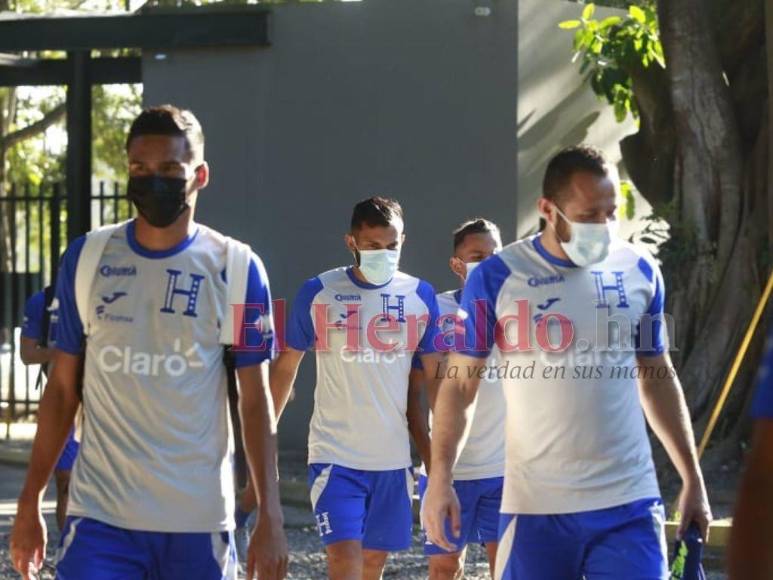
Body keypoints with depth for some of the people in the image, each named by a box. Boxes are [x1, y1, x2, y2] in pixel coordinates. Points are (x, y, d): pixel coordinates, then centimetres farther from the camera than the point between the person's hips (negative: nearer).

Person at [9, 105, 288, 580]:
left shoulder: (235, 269, -1)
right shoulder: (87, 259, 4)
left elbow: (256, 401, 1)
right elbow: (62, 387, 9)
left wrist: (271, 517, -6)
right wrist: (30, 503, 6)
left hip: (200, 518, -1)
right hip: (100, 517, 1)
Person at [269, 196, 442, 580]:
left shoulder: (420, 296, 3)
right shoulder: (318, 292, -3)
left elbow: (434, 375, 8)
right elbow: (287, 365, 5)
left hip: (394, 457, 3)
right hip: (335, 454, -3)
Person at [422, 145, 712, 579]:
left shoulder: (639, 271, 6)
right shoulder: (497, 278, -3)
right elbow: (460, 383, 1)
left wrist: (693, 479, 14)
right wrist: (440, 478, -10)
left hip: (630, 503, 2)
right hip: (535, 506, -2)